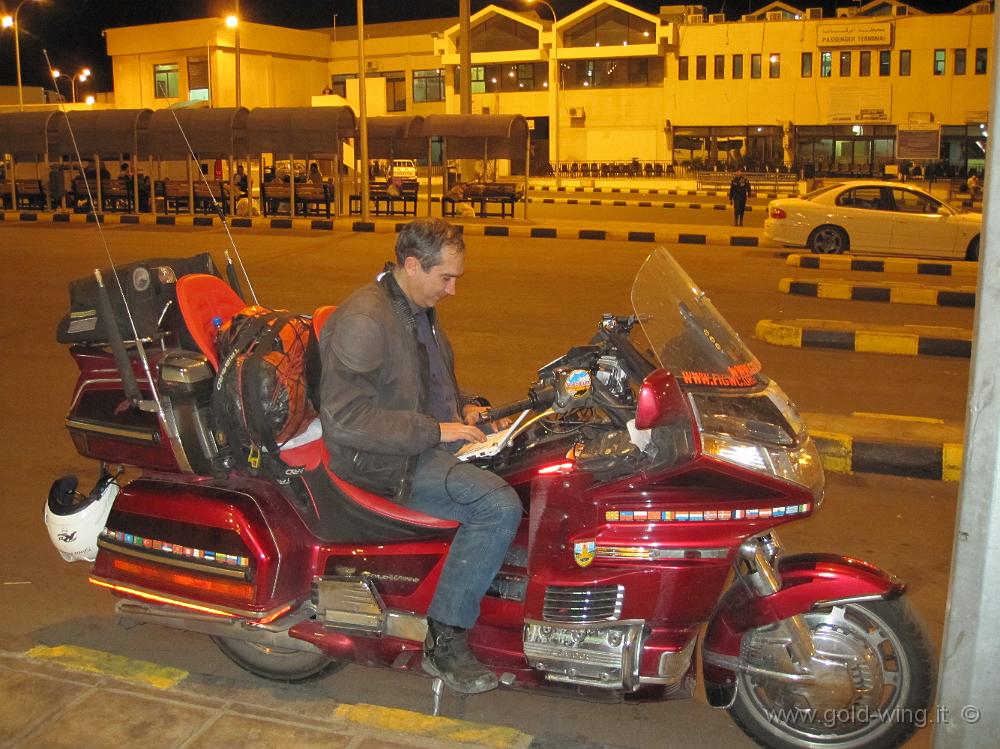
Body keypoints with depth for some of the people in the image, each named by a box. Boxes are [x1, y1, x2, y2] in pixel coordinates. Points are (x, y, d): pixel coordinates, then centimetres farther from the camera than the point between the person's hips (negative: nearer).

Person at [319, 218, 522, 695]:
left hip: (430, 442, 10)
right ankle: (444, 641, -16)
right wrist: (434, 430, -23)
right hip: (384, 463, -10)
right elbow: (345, 418, -25)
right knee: (499, 507, -26)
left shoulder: (420, 310, 12)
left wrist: (463, 406, 8)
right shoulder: (363, 320, -20)